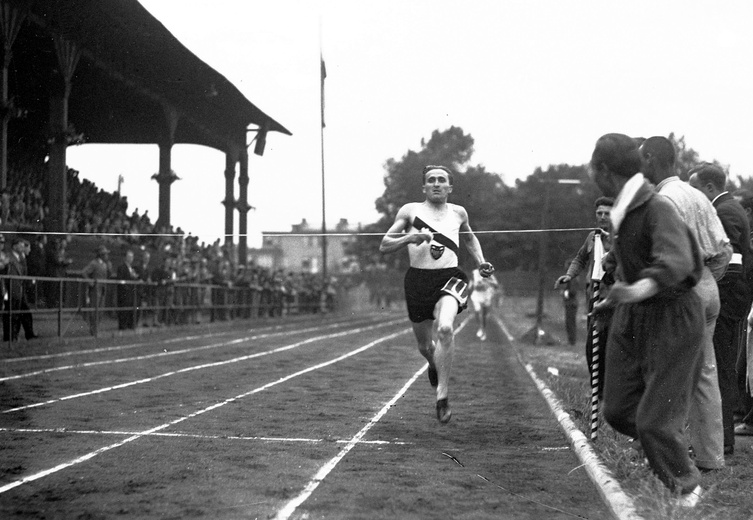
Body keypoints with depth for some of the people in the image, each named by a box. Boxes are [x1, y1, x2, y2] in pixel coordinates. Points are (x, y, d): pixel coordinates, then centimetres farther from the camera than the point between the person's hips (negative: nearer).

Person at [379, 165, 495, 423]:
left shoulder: (458, 212, 12)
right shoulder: (410, 211, 6)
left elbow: (469, 237, 33)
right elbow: (384, 246, 3)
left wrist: (481, 262, 17)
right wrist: (409, 237, -14)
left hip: (449, 277, -1)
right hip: (418, 278, 1)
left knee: (445, 329, -30)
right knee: (424, 346, 11)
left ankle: (442, 397, -22)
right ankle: (435, 365, 51)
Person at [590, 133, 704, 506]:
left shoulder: (658, 209, -23)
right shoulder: (623, 212, 5)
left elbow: (676, 261, -41)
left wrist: (638, 290, -59)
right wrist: (612, 299, 35)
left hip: (672, 317, -8)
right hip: (631, 320, 8)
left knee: (654, 421, -7)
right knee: (618, 411, 8)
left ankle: (687, 487, 17)